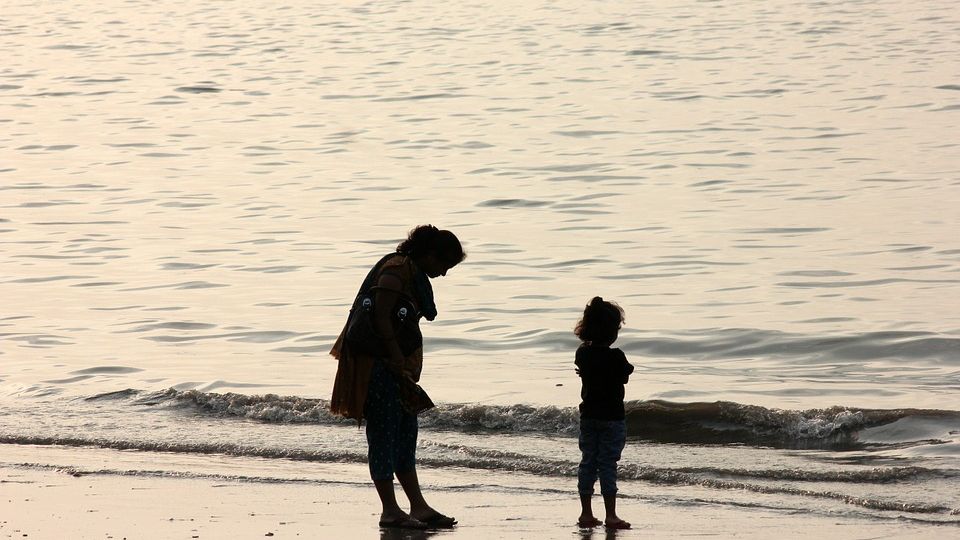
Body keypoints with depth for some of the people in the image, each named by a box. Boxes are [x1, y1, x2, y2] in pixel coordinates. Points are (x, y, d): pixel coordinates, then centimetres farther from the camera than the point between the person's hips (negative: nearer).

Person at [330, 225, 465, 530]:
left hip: (395, 364, 11)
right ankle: (390, 511, 0)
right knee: (384, 433, -5)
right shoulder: (396, 270, -16)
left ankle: (418, 507, 16)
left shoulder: (414, 274, 15)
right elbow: (381, 319, -22)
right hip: (376, 364, -10)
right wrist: (400, 364, -20)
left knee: (406, 433, 11)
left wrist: (407, 367, 13)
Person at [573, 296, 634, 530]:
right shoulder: (616, 357, -17)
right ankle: (611, 515, -1)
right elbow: (625, 377, -3)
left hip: (588, 414, 5)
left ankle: (586, 513, 13)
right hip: (612, 416, -5)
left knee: (587, 462, 10)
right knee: (607, 464, -2)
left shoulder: (582, 353, -1)